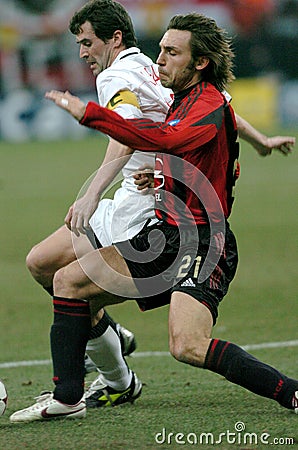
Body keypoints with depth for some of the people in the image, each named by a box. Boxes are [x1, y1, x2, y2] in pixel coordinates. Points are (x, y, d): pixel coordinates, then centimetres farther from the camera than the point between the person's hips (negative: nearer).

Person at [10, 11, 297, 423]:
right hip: (166, 235, 10)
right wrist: (160, 177, 14)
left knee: (187, 346, -28)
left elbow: (165, 140, -35)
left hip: (202, 244, -10)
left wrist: (89, 113, -35)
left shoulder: (209, 107, -15)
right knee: (69, 280, 7)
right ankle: (67, 398, 10)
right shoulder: (183, 101, 17)